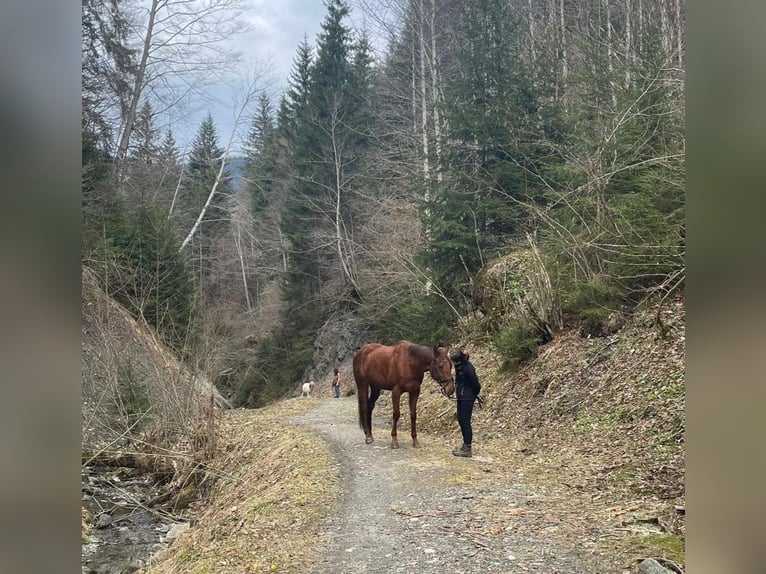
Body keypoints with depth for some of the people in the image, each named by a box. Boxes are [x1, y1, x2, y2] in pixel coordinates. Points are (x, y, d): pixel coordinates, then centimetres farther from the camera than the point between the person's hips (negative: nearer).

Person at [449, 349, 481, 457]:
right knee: (461, 420, 15)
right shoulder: (458, 367, 1)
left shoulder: (468, 369, -24)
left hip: (467, 397, -9)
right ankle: (465, 446, 26)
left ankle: (467, 449, 3)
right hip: (461, 396, 9)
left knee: (465, 421, -4)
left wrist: (474, 395, -2)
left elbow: (476, 384, -17)